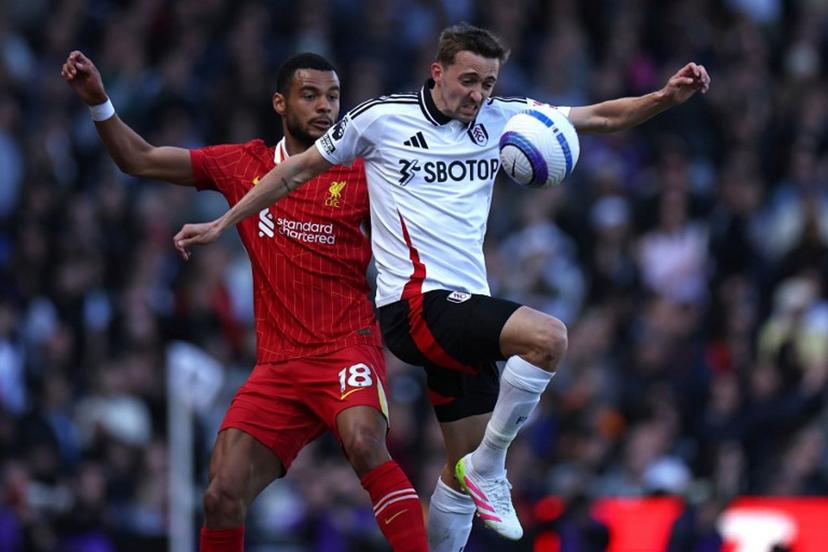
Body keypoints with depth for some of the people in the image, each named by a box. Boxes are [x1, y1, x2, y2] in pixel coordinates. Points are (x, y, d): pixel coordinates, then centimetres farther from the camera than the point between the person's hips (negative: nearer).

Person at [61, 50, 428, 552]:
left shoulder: (359, 174, 1)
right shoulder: (243, 167, 11)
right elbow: (142, 161, 17)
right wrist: (100, 104, 4)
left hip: (349, 347, -4)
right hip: (277, 365, 4)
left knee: (363, 441, -34)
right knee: (222, 499, -6)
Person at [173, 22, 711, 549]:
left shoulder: (501, 118, 10)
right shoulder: (380, 118, -2)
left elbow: (601, 116, 11)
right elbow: (299, 170, 9)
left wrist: (666, 97, -7)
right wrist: (222, 224, 12)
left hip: (465, 307, 6)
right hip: (415, 303, -6)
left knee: (466, 467, 6)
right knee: (548, 337, -27)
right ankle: (488, 470, -15)